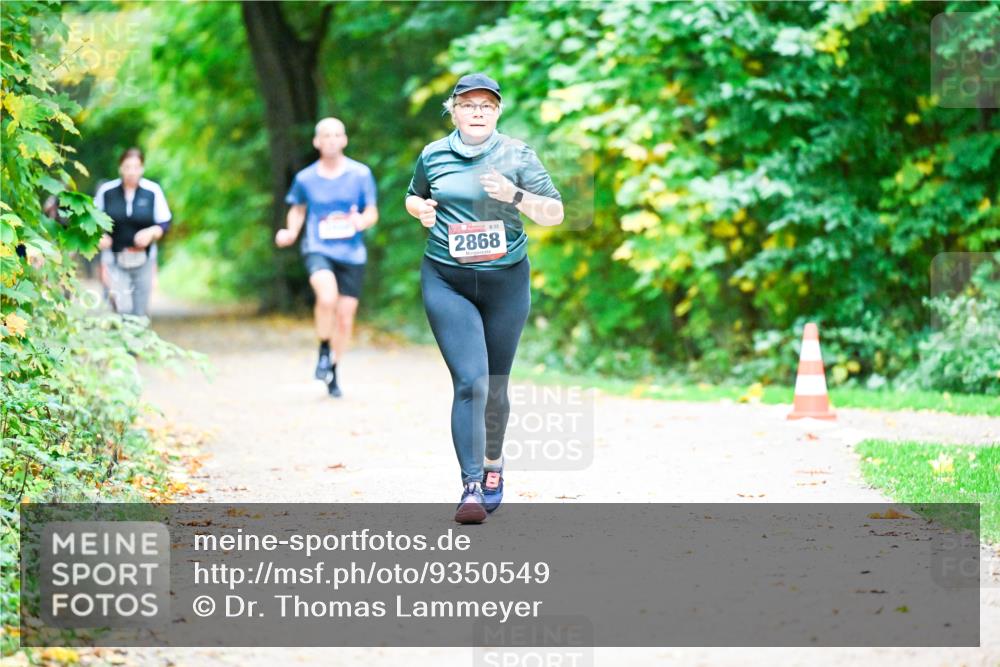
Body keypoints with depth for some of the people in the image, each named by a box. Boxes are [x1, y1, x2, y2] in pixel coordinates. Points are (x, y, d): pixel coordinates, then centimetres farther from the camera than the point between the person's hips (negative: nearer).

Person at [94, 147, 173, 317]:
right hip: (115, 260, -1)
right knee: (122, 309, -15)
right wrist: (99, 236, -9)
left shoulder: (153, 191, -2)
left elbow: (165, 223, 1)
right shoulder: (106, 191, -2)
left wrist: (151, 233, -19)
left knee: (140, 313, 4)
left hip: (143, 260, 1)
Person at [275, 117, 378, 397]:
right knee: (327, 296, -30)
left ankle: (333, 372, 24)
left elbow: (372, 213, 5)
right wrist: (291, 232, 0)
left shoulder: (360, 174, 0)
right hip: (318, 248, -1)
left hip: (352, 252, 1)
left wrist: (361, 221, -17)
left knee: (345, 316, 4)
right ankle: (324, 351, -6)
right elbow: (298, 209, 18)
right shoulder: (305, 178, 3)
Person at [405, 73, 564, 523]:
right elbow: (413, 196, 23)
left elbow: (555, 213, -3)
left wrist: (515, 196, -20)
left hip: (506, 281, 1)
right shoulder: (433, 156, 4)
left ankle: (493, 461, 38)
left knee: (495, 386, 11)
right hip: (447, 283, -1)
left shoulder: (516, 156, -1)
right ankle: (471, 487, -18)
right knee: (470, 382, -15)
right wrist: (420, 208, 0)